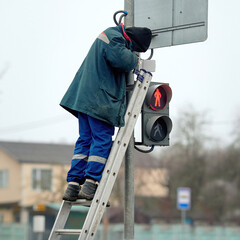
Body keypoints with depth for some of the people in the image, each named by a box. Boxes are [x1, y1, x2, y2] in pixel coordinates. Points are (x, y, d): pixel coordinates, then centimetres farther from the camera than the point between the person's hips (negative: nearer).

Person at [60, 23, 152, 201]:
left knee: (85, 140, 8)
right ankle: (90, 184, -12)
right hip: (99, 98, -10)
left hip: (84, 97, 10)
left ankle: (73, 186, 5)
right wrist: (135, 60, -6)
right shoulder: (114, 38, -11)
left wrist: (131, 60, 12)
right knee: (103, 140, -7)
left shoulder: (111, 34, 21)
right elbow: (120, 59, -24)